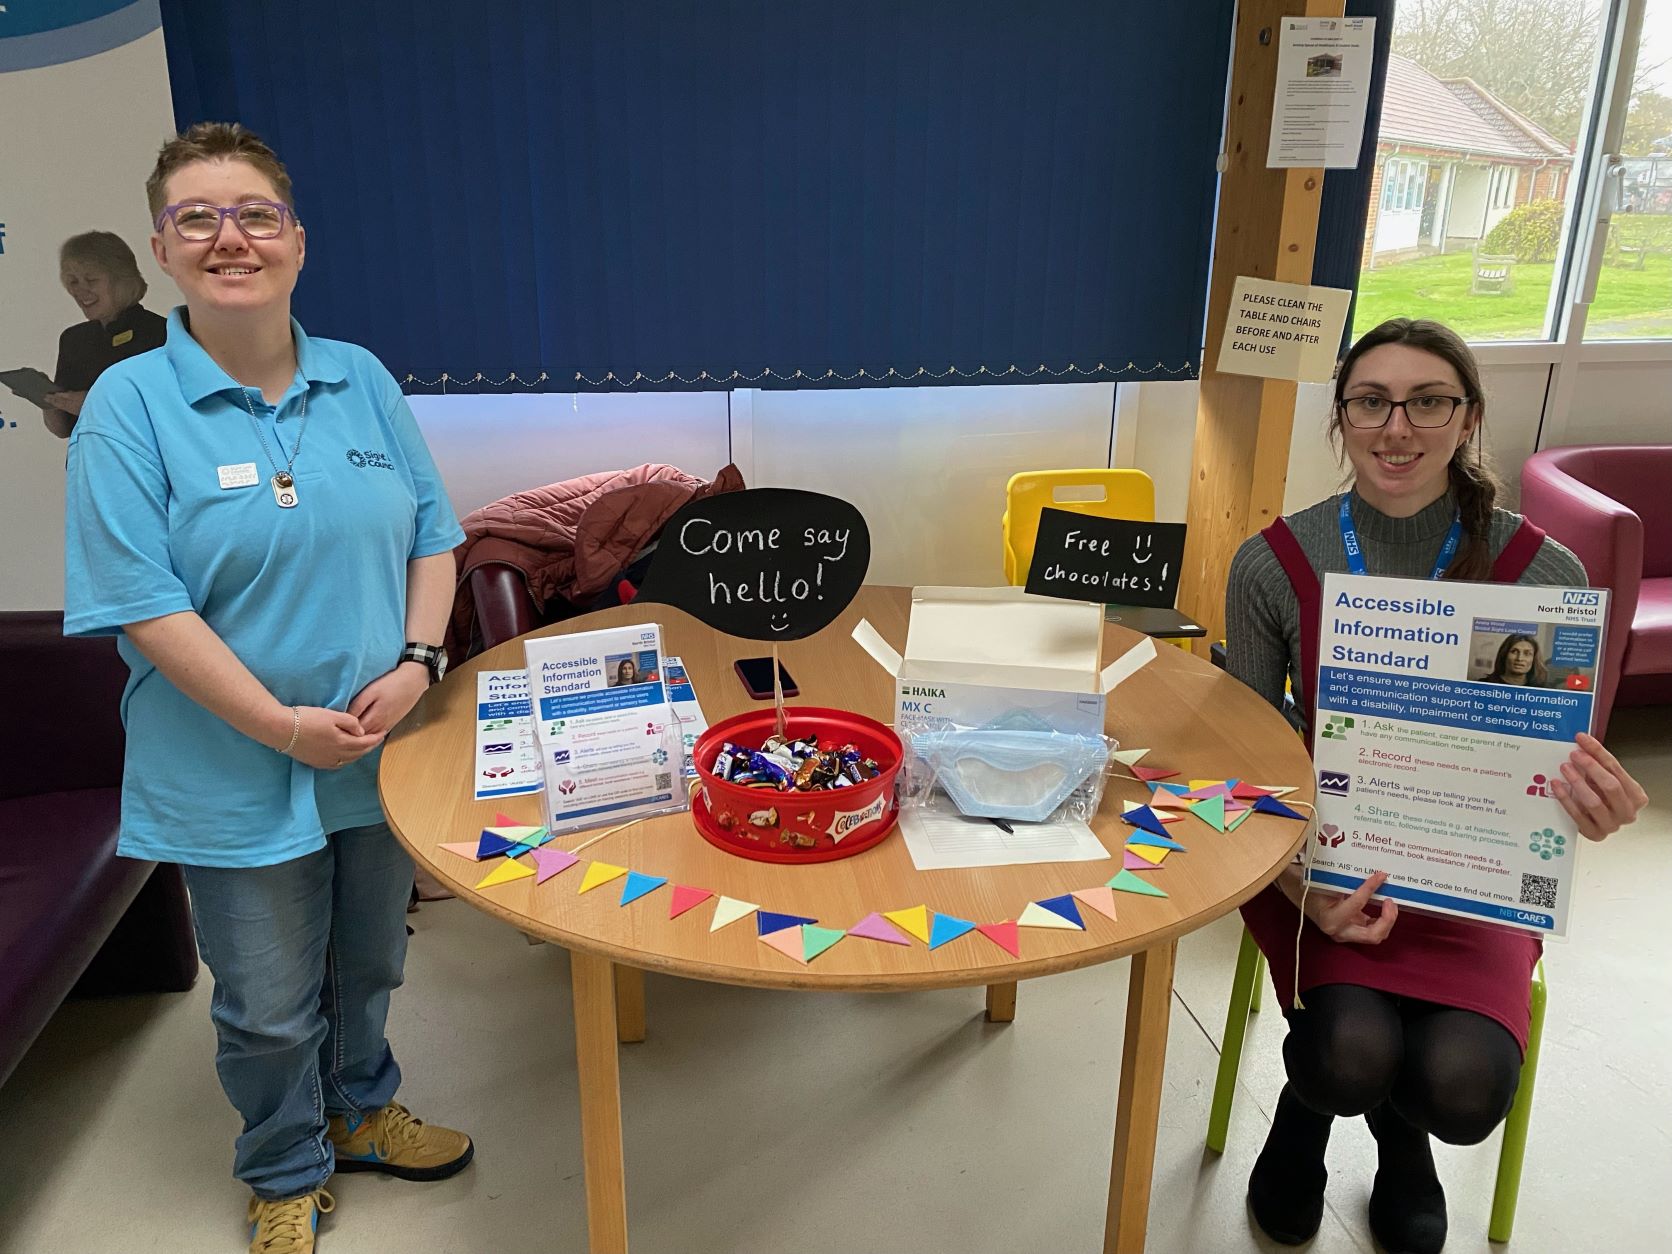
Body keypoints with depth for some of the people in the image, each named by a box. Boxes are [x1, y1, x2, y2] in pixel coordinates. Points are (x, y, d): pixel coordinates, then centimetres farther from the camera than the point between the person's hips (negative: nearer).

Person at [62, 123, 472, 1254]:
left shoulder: (363, 380, 1)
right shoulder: (131, 405, -12)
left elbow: (431, 534, 4)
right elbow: (143, 604, -16)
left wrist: (416, 662, -12)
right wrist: (284, 726, -19)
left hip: (381, 748, 4)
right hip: (237, 774, -3)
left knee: (368, 966, 24)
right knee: (270, 1005, 14)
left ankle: (362, 1112, 51)